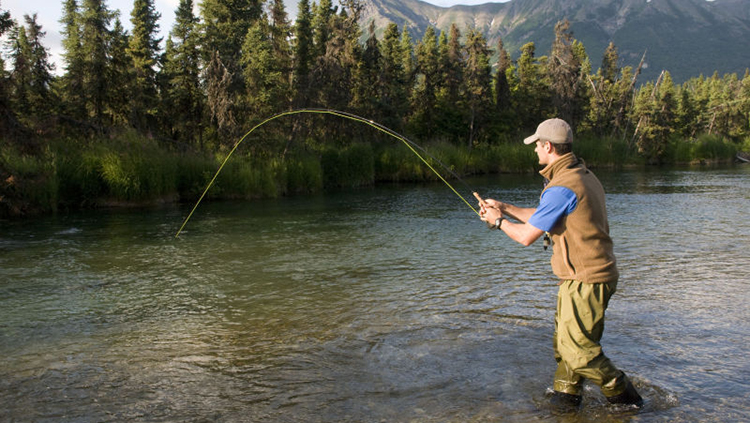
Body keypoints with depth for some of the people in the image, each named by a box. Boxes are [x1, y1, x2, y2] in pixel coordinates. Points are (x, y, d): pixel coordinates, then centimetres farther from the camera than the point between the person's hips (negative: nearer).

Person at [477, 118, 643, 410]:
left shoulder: (561, 188, -22)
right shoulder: (583, 176, 11)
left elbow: (526, 236, -16)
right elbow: (543, 218, 19)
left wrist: (498, 221, 2)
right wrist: (505, 208, 19)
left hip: (585, 281, -10)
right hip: (590, 276, 10)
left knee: (577, 350, 0)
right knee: (564, 341, 17)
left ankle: (625, 397, 15)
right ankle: (565, 397, 28)